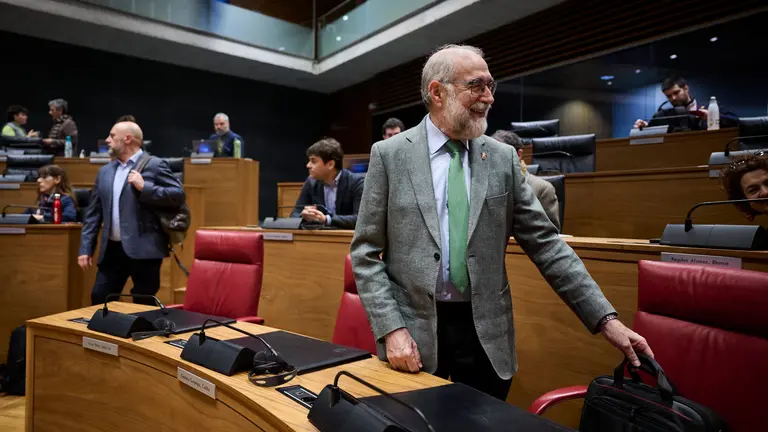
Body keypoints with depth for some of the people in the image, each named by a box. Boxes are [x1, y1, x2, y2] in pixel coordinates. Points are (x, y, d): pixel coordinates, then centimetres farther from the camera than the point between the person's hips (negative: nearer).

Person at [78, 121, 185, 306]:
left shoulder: (155, 165, -4)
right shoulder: (105, 171, 15)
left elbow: (178, 195, -12)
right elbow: (93, 213, 15)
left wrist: (144, 187, -18)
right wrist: (86, 248, 10)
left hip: (143, 250, -6)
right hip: (112, 249, 6)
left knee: (144, 307, 3)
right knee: (99, 300, 10)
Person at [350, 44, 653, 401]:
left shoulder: (503, 158, 3)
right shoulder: (389, 155, -4)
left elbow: (545, 244, 3)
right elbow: (366, 253, -4)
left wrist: (606, 319, -2)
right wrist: (390, 328, -13)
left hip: (487, 335, 2)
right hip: (415, 331, -2)